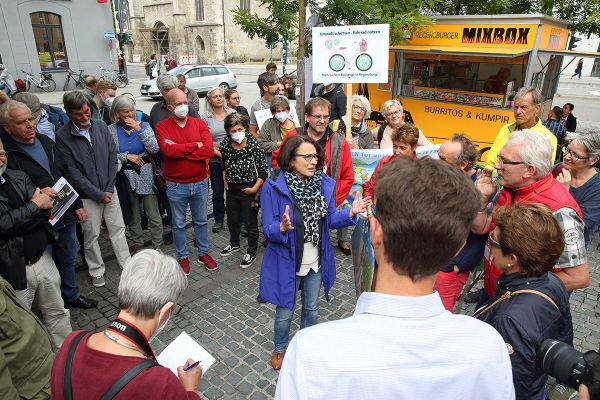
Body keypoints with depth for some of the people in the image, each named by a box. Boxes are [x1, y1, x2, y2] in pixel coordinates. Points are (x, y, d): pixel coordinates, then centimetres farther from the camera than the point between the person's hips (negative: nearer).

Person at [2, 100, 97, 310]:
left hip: (66, 215, 6)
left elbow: (66, 175, 13)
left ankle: (71, 295, 43)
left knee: (68, 259, 22)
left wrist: (77, 204, 13)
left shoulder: (46, 142, 7)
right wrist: (36, 194, -31)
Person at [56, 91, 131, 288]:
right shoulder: (63, 136, -11)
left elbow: (113, 158, 0)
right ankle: (97, 271, 28)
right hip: (87, 195, -3)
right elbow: (72, 171, -12)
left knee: (118, 229, 11)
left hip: (109, 190, 3)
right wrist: (98, 194, -13)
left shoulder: (101, 126, -1)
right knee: (91, 235, 10)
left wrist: (109, 189, -6)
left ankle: (127, 265, 26)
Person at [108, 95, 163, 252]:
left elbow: (154, 149, -14)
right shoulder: (111, 130, -2)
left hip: (146, 175, 0)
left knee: (154, 215, 5)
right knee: (133, 216, 13)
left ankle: (158, 246, 21)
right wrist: (126, 156, -15)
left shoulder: (144, 125, -1)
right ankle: (138, 245, 30)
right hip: (125, 177, 0)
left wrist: (139, 129, -18)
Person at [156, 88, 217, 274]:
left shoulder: (199, 123, -2)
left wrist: (179, 150, -18)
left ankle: (203, 253, 36)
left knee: (201, 221, 17)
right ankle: (182, 257, 32)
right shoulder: (162, 127, -7)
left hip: (200, 183, 2)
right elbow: (168, 150, -24)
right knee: (178, 224, 14)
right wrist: (195, 145, -18)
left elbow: (209, 151, -16)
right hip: (176, 186, -2)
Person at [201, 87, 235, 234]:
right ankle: (218, 220, 24)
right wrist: (217, 152, -15)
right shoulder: (205, 117, 0)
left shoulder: (232, 113, 5)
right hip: (215, 160, 0)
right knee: (217, 191, 8)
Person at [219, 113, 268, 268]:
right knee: (232, 220, 22)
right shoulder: (224, 145, -6)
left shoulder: (253, 146, -18)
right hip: (232, 190, 5)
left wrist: (255, 188, -16)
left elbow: (263, 171, -14)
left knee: (250, 223, 7)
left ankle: (251, 252, 26)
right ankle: (234, 244, 48)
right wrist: (225, 181, 7)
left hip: (248, 190, -5)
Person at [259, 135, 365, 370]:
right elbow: (268, 230, -19)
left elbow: (329, 220, 0)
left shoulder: (325, 184, -7)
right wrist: (282, 228, -41)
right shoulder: (274, 188, -20)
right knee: (285, 312, 16)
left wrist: (351, 213, -17)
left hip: (316, 261, 4)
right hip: (287, 262, -4)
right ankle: (280, 349, 46)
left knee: (311, 308, 24)